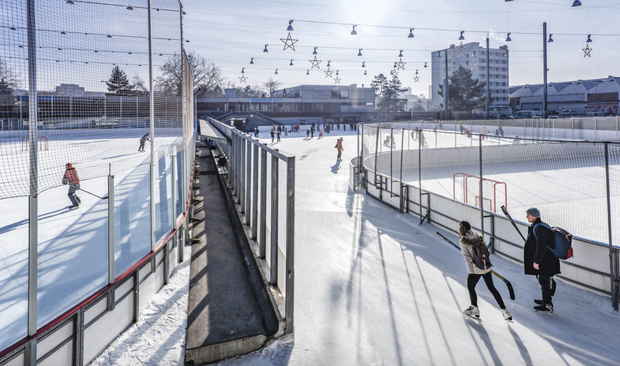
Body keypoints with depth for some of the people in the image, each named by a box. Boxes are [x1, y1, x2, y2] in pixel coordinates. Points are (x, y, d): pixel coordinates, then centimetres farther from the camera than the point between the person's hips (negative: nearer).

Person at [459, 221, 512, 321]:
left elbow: (467, 256, -15)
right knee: (491, 287, 17)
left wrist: (471, 272, -14)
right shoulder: (477, 236, 4)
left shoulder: (462, 240, -12)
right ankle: (504, 310, 18)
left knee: (470, 287, 16)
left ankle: (475, 309, 24)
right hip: (487, 267, 6)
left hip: (476, 269, -6)